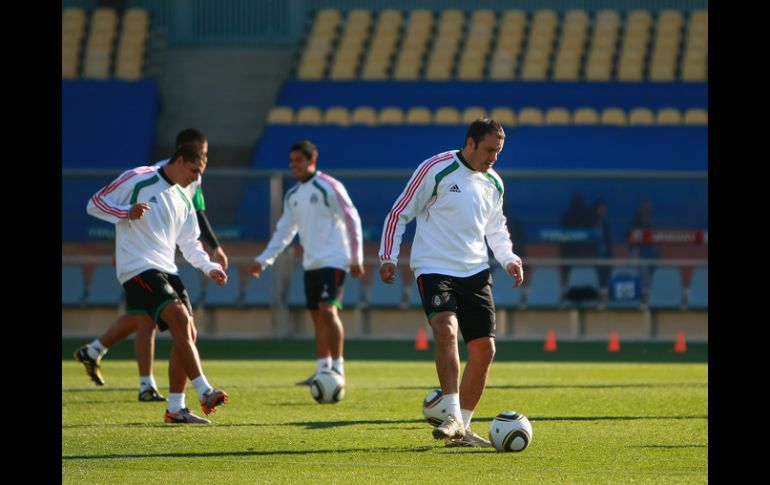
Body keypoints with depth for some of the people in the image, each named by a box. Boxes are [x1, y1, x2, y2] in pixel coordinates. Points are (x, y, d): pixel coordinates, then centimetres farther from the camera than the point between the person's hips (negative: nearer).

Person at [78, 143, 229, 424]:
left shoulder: (183, 201, 18)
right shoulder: (137, 180, -5)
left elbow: (190, 243, 22)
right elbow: (95, 204, -3)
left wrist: (209, 268, 5)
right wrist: (127, 212, -20)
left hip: (166, 271, 9)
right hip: (138, 268, -9)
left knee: (188, 334, 1)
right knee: (181, 320, -23)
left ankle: (175, 408, 6)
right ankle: (205, 392, -29)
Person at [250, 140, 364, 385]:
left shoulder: (329, 187, -8)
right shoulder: (292, 195, 14)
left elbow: (352, 220, -9)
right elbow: (283, 231, 19)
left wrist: (356, 258, -11)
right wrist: (263, 260, 12)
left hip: (333, 261, -8)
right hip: (311, 263, 8)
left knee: (328, 310, -18)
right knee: (317, 316, 8)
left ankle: (338, 368, -16)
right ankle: (323, 370, 12)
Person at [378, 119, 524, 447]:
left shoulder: (493, 183, 11)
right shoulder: (436, 170, -8)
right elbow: (399, 213, -3)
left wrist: (509, 259, 10)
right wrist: (388, 257, -9)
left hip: (475, 272, 6)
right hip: (434, 269, -6)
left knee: (484, 349, 1)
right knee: (446, 330, -29)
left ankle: (462, 429, 13)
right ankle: (453, 418, -32)